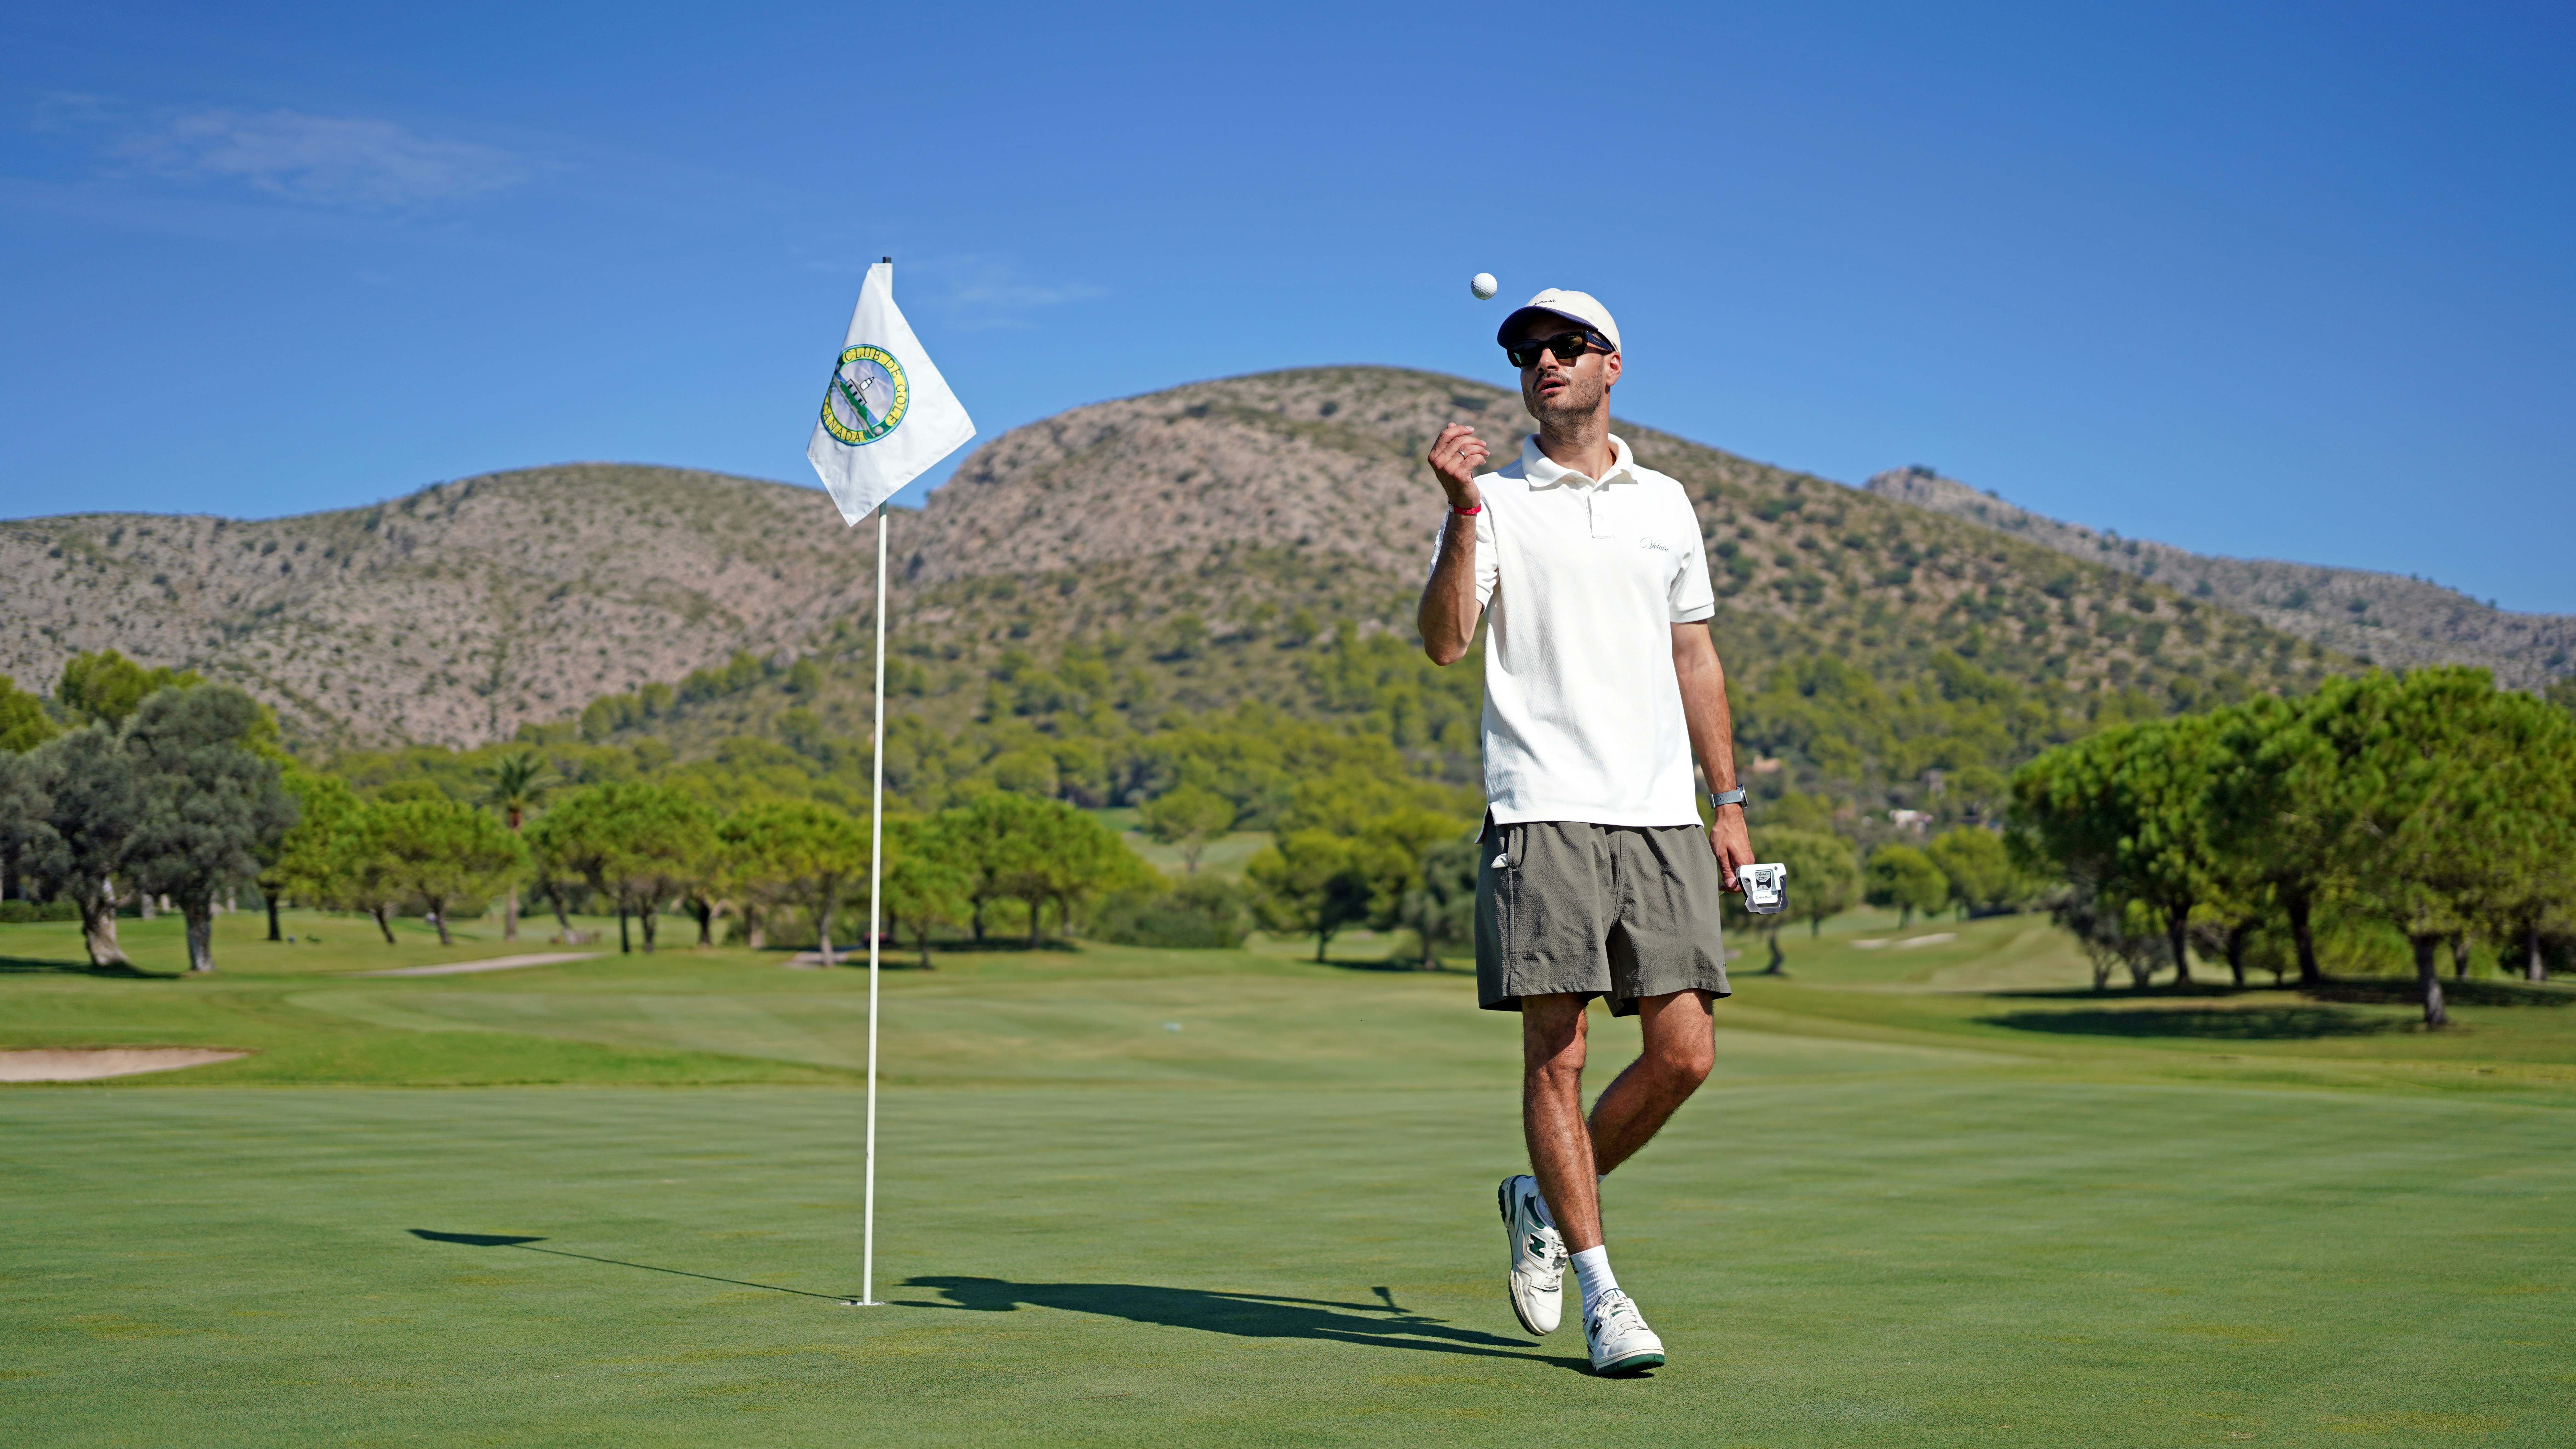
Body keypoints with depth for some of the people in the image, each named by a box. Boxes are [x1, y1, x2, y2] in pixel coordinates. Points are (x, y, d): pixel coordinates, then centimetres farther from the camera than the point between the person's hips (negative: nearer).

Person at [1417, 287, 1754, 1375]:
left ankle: (1544, 1200, 22)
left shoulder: (1666, 502, 17)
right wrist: (1463, 515, -19)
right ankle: (1600, 1291, 6)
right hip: (1542, 813, -4)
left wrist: (1727, 803, 17)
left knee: (1685, 1051, -1)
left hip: (1661, 816, 4)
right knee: (1555, 1053, -5)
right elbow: (1445, 643, -8)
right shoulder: (1495, 499, 5)